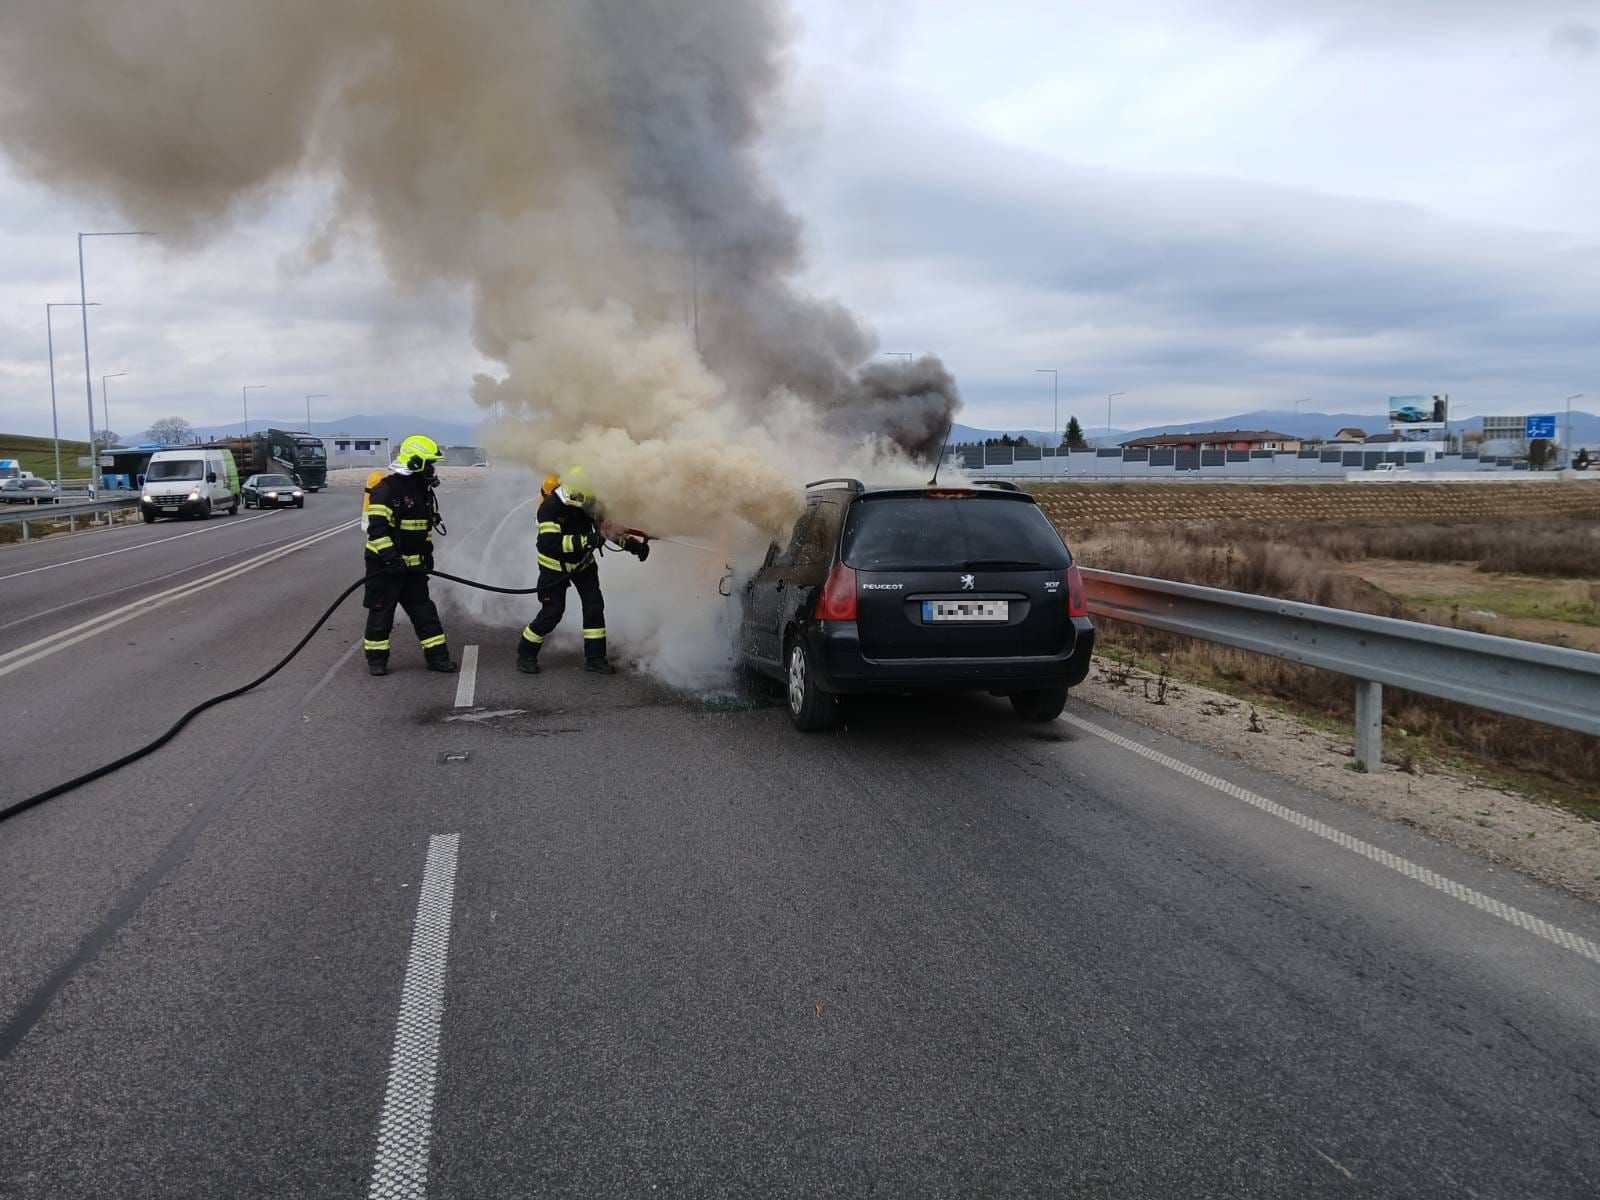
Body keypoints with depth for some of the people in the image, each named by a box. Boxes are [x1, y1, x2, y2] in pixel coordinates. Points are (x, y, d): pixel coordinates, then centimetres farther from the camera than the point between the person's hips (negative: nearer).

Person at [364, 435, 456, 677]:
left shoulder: (422, 491, 11)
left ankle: (436, 655, 12)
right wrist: (390, 558, -27)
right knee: (381, 612, 2)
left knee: (424, 610, 7)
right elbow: (377, 528, -23)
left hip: (412, 565, 8)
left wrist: (427, 554, 19)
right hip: (384, 564, -8)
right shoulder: (386, 489, -17)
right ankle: (376, 659, 13)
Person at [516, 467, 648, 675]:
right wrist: (586, 540, -43)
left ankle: (595, 658, 7)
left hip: (583, 562, 5)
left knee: (594, 605, -2)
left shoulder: (587, 505, -12)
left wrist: (631, 543, -17)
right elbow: (551, 543, -37)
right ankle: (526, 654, 13)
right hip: (555, 566, -5)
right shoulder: (550, 507, -28)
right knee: (552, 612, -6)